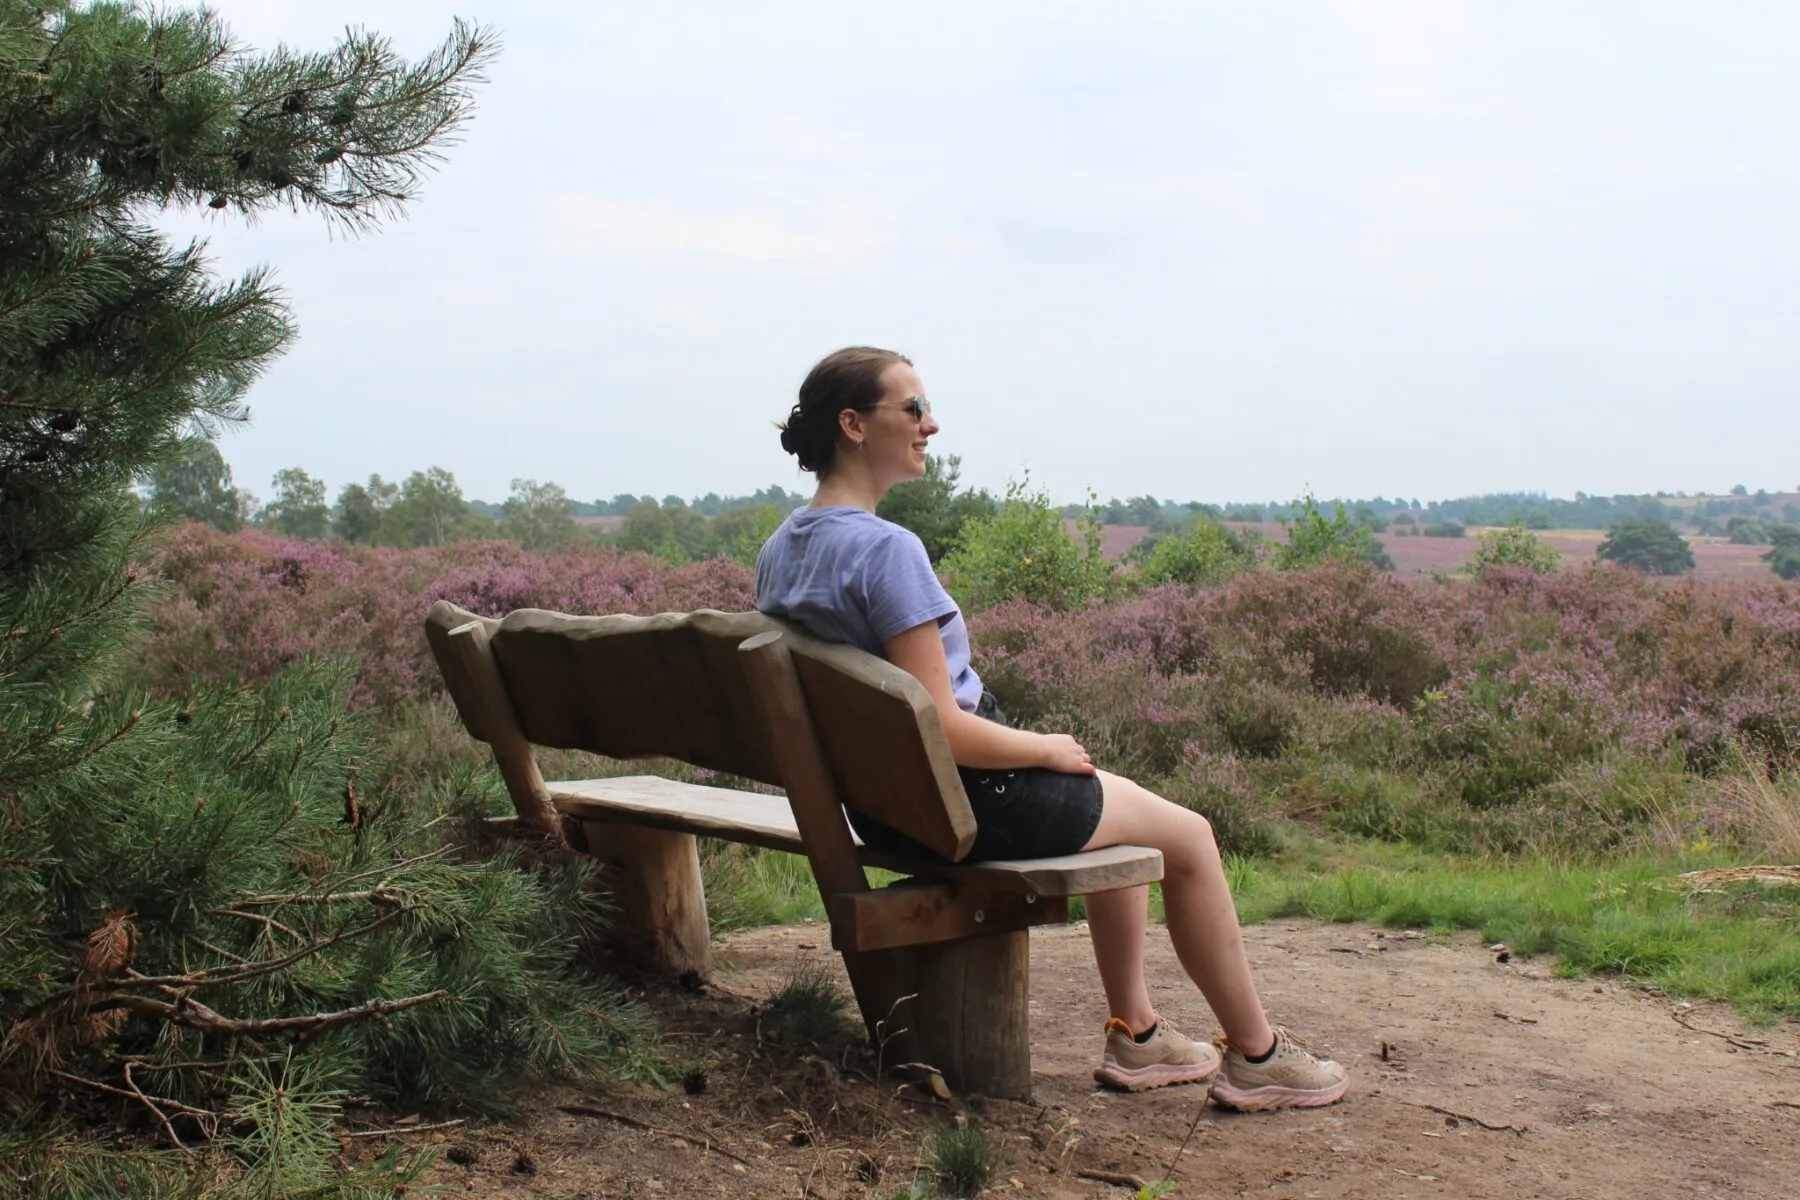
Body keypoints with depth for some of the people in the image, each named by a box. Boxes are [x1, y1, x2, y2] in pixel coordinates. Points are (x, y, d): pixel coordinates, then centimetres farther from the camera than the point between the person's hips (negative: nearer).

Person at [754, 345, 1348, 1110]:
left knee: (1114, 810, 29)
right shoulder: (885, 549, -25)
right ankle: (1255, 1056, 22)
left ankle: (1135, 1034, 32)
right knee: (1189, 835, 9)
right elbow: (942, 728, -27)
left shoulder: (781, 549, 4)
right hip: (962, 800, -10)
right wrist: (1049, 750, -10)